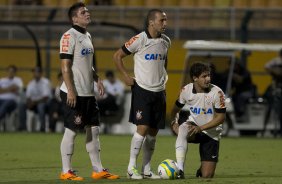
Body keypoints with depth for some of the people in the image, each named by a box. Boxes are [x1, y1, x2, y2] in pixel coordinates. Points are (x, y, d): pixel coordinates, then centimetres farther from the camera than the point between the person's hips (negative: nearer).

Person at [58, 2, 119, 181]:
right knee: (71, 131, -5)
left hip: (88, 93, 9)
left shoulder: (87, 36, 16)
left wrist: (97, 79, 11)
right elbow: (65, 66, -16)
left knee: (94, 129, 9)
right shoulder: (69, 36, -11)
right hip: (74, 93, -9)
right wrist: (70, 91, -21)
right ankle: (66, 171, 2)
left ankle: (98, 170, 14)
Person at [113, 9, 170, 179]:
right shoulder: (139, 40, -11)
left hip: (159, 91, 6)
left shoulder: (166, 41, 8)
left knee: (153, 131, 6)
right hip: (142, 90, -6)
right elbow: (117, 56, -4)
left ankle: (147, 169, 13)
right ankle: (131, 168, -6)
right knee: (143, 128, -14)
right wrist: (126, 76, -7)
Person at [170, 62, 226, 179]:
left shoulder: (217, 93, -17)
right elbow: (176, 108, 11)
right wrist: (174, 120, -7)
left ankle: (202, 168, 33)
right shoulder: (186, 90, -8)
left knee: (206, 176, -7)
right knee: (183, 130, -39)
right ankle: (179, 170, -39)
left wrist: (201, 128, -24)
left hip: (211, 134, -1)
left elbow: (221, 118, -15)